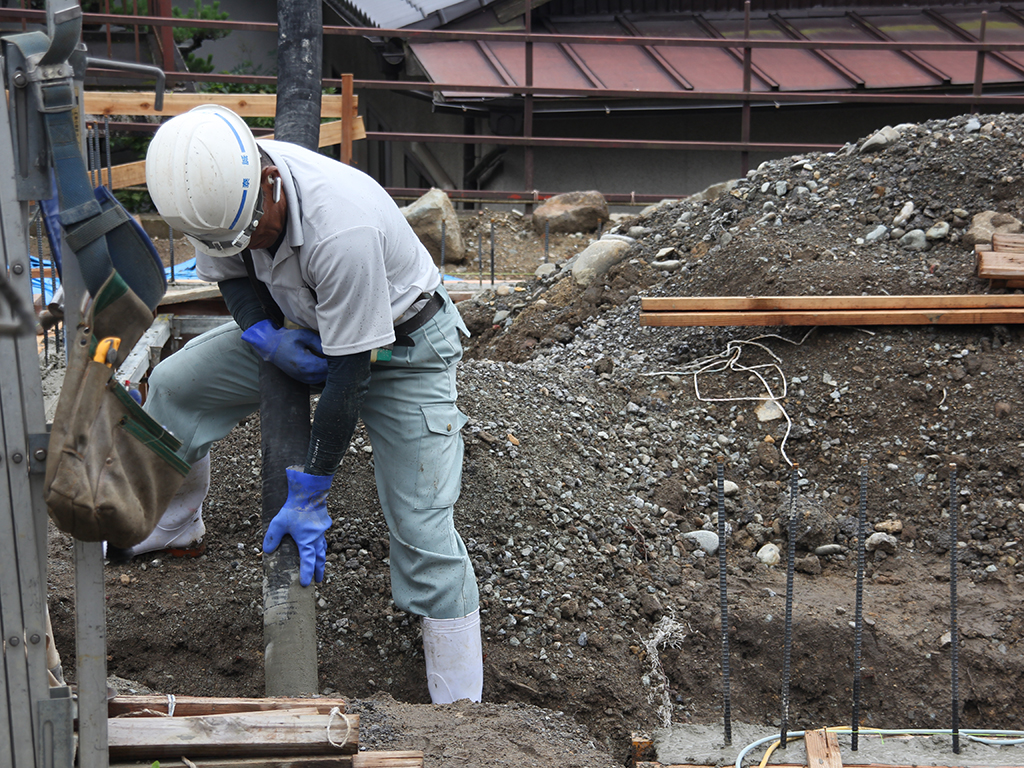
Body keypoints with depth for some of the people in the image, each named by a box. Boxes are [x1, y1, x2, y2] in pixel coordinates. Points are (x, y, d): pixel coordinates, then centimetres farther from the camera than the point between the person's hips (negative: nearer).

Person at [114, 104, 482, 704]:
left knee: (420, 527, -12)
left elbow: (350, 374, -33)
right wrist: (266, 337, -22)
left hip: (403, 344, -7)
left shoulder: (343, 231, -41)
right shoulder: (221, 188, -19)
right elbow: (233, 278, 2)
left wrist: (311, 497, -25)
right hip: (306, 326, 7)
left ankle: (461, 712, 1)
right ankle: (170, 526, 33)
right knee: (175, 385, 5)